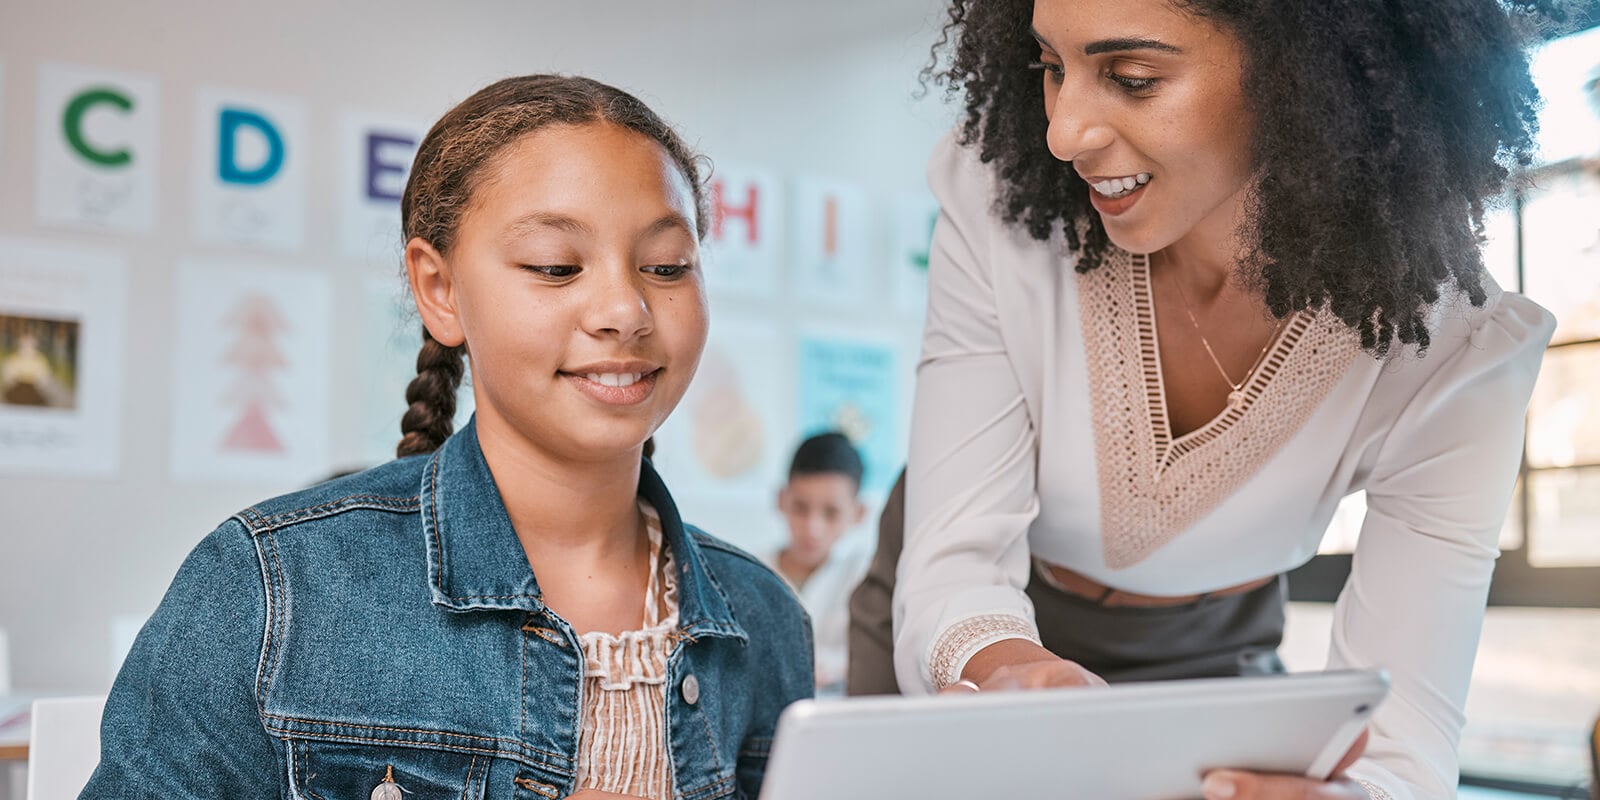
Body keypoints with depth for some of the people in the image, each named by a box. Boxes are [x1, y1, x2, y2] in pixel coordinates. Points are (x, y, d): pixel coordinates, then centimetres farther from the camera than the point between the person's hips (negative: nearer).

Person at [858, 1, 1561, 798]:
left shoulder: (1450, 344, -26)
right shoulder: (1001, 214, -26)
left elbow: (1403, 730, -29)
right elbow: (953, 564, -27)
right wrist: (1008, 668, -51)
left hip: (1210, 657, -1)